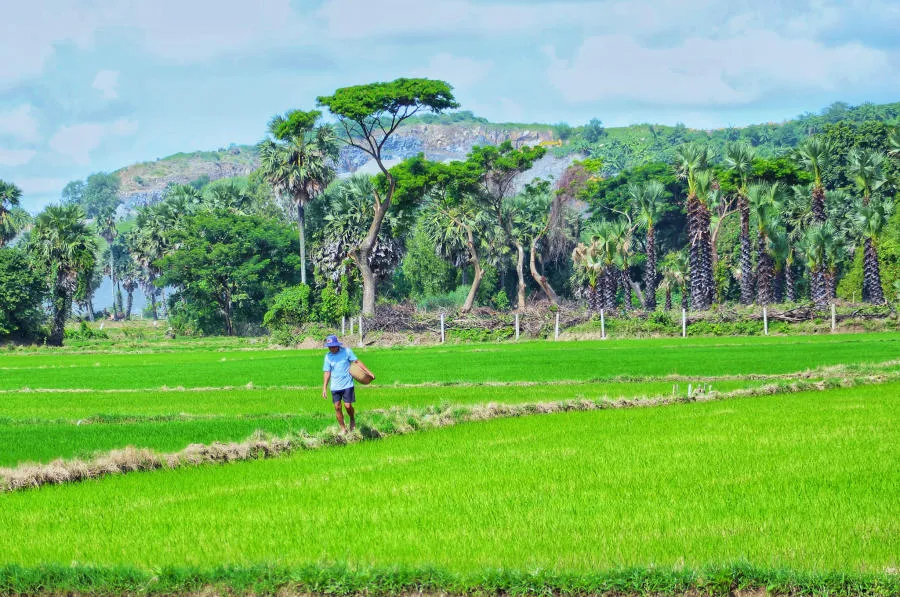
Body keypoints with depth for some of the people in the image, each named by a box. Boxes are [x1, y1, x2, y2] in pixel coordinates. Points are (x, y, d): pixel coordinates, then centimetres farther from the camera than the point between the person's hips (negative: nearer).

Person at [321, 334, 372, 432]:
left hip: (347, 384, -3)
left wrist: (368, 372, -5)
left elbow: (357, 362, -1)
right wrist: (324, 388, 1)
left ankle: (352, 420, 23)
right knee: (337, 407, 1)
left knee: (348, 406, -8)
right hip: (335, 386, 3)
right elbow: (327, 373, 5)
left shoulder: (346, 351, -5)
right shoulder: (328, 356, 2)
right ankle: (343, 429, 13)